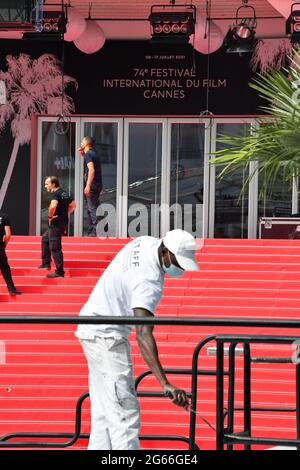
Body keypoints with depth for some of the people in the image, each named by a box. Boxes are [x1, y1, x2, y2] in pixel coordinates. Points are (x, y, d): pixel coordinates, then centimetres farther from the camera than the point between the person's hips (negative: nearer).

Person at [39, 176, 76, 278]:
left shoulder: (55, 194, -17)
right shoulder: (64, 193, 12)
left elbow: (53, 206, -36)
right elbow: (73, 205, 24)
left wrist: (50, 217, -20)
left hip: (56, 223, -10)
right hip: (63, 222, 10)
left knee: (55, 248, -5)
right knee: (45, 238, 28)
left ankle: (59, 272, -3)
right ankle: (46, 263, 31)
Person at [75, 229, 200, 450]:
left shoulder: (146, 242, -4)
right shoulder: (149, 282, -31)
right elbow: (143, 334, -41)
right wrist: (165, 384, -49)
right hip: (106, 336, -10)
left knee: (104, 411, 14)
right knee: (125, 413, -13)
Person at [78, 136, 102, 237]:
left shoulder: (88, 154, -11)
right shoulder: (94, 154, 17)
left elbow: (91, 170, -23)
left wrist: (88, 186, -27)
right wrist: (82, 154, 25)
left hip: (92, 186, -10)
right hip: (97, 185, 10)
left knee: (92, 208, -11)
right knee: (91, 209, 15)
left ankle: (96, 231, -16)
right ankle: (91, 231, 18)